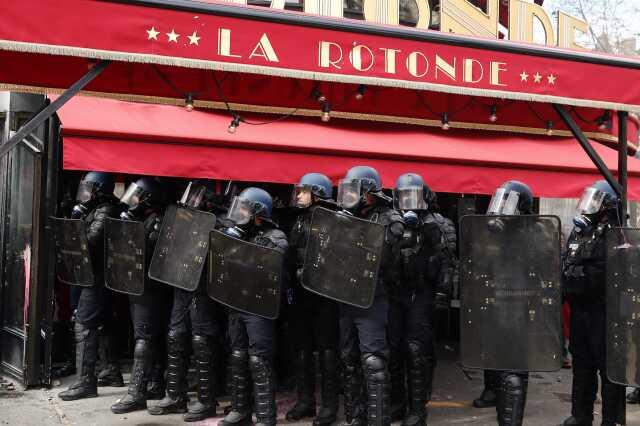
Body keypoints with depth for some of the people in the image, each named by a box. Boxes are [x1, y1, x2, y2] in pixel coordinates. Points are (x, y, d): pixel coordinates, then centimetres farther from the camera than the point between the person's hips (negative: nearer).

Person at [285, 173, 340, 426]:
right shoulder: (299, 221, 15)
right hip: (301, 292, 8)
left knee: (326, 347, 0)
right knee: (301, 347, 12)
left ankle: (329, 403, 9)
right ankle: (305, 399, 23)